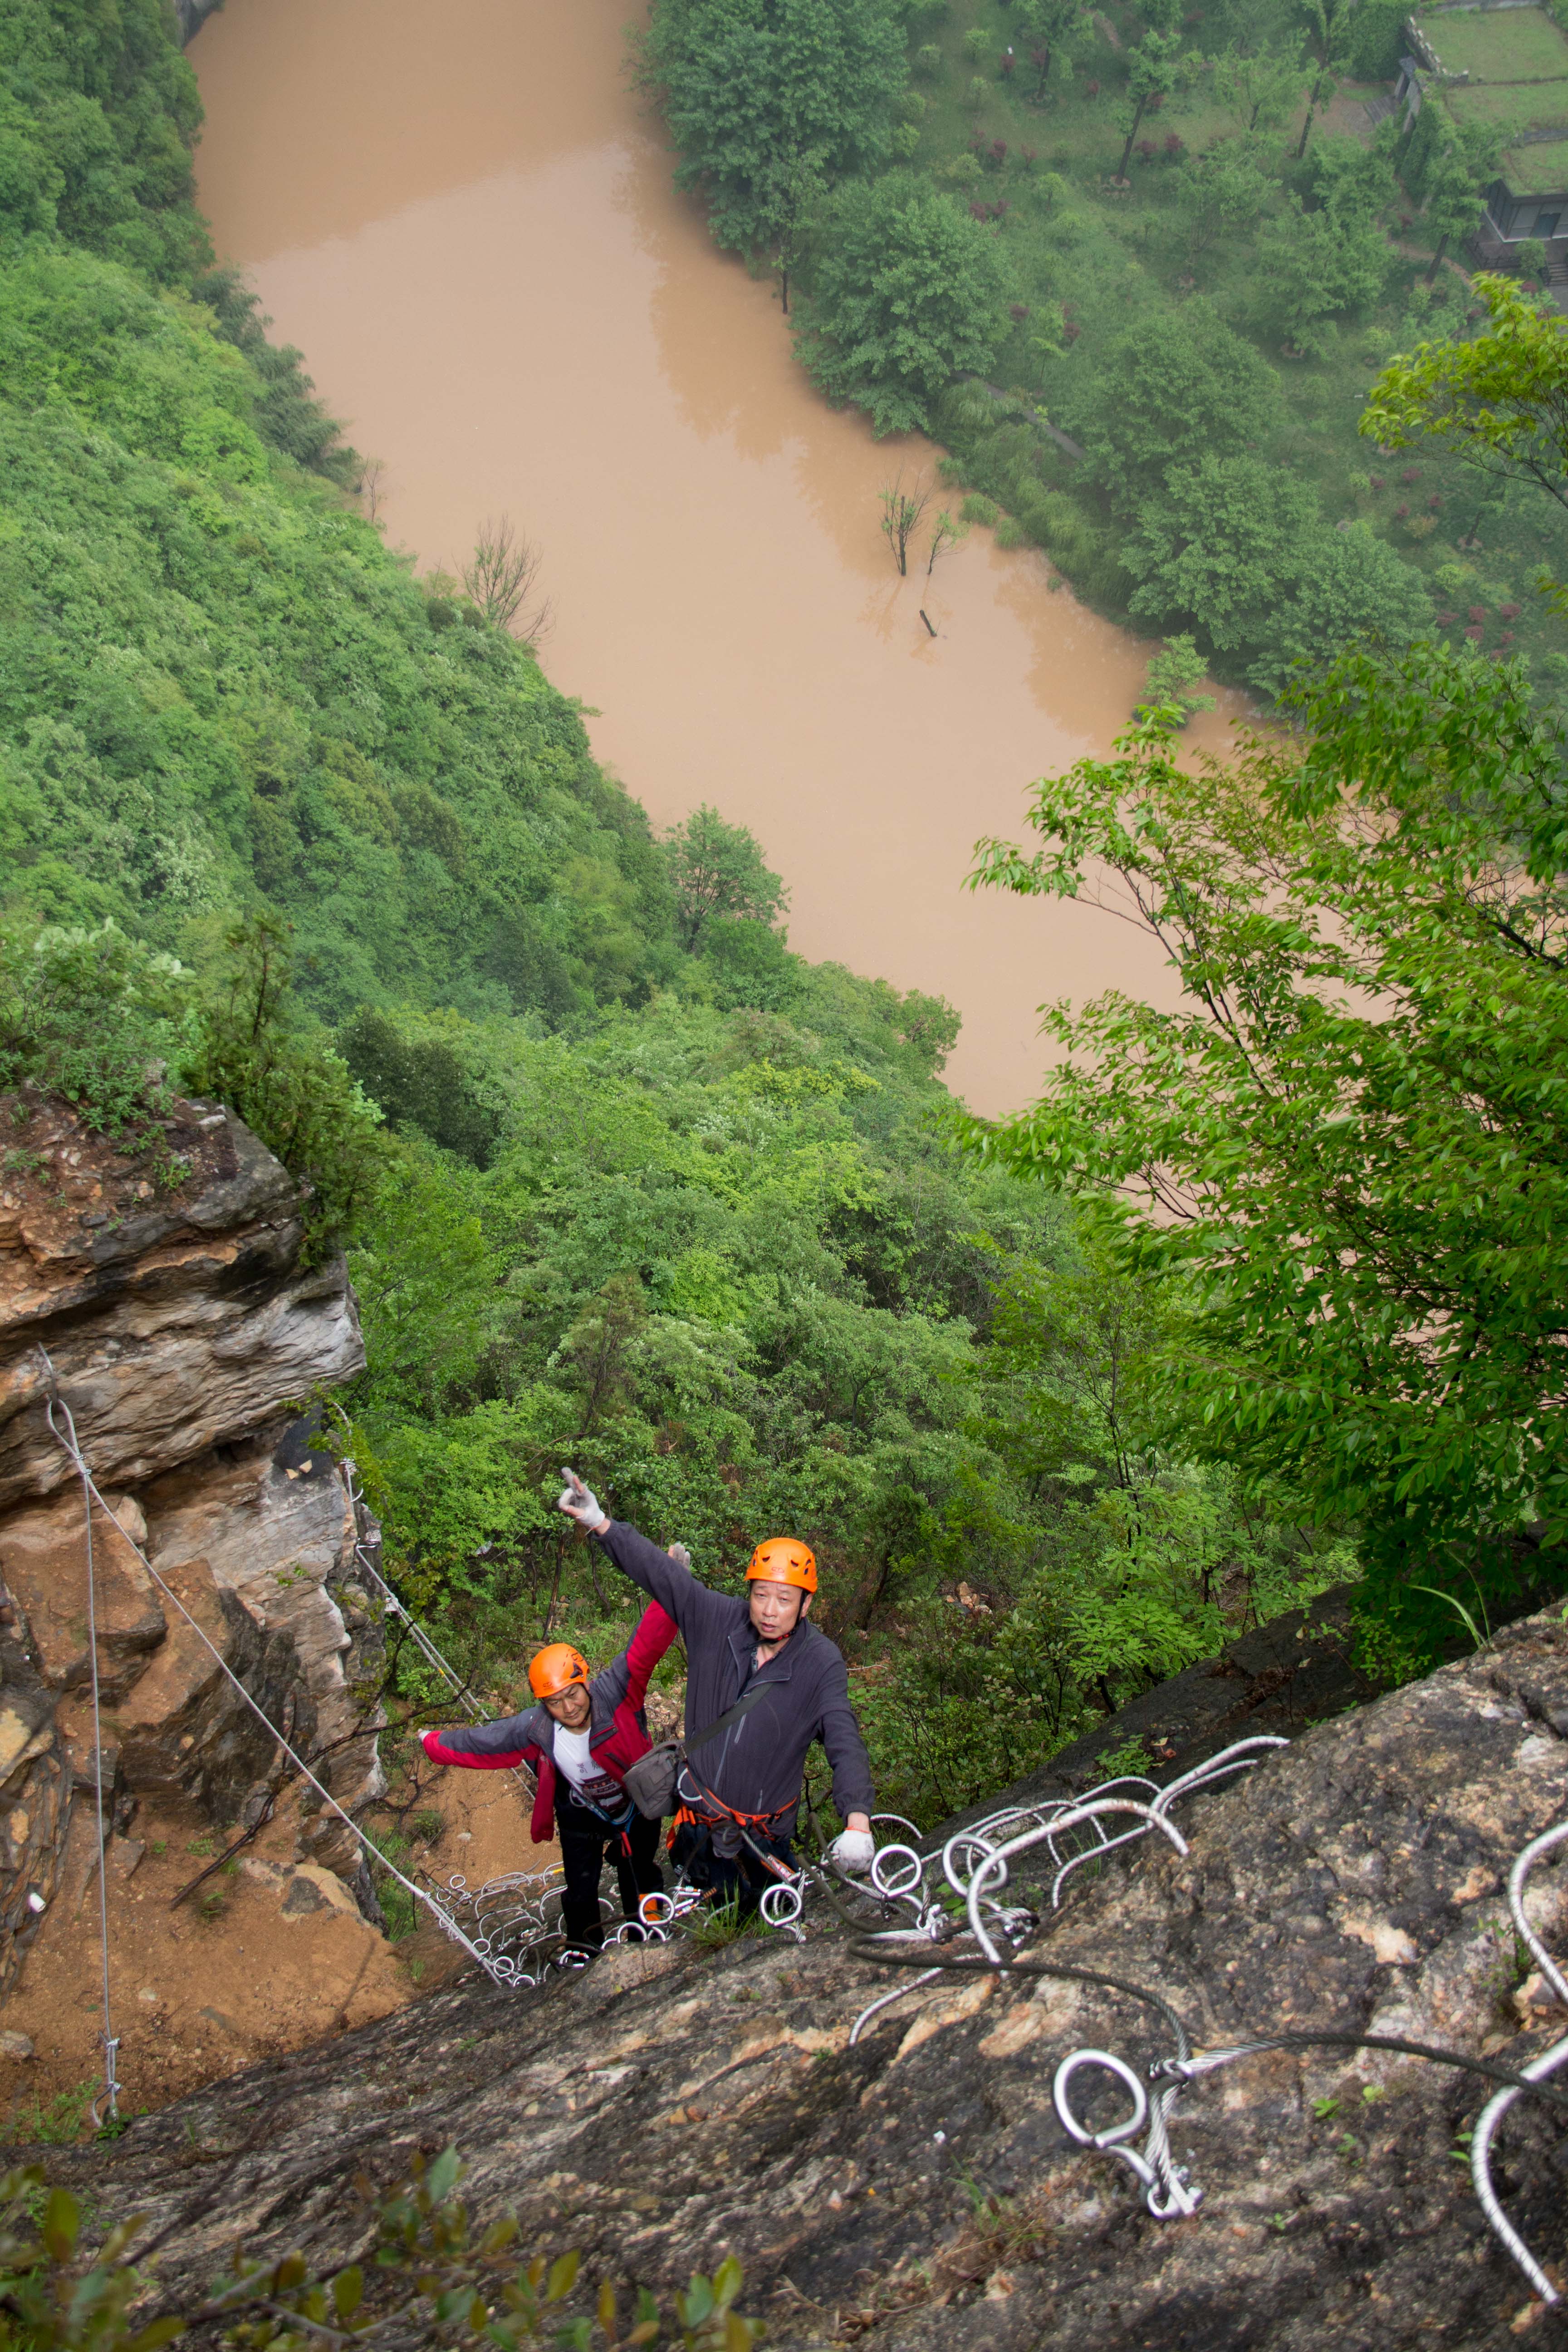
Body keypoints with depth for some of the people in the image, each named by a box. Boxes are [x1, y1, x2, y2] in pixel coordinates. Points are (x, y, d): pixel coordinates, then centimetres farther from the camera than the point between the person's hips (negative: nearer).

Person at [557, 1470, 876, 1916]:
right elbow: (660, 1572, -14)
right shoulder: (716, 1620, -13)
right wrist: (600, 1523, -24)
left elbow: (845, 1740, -29)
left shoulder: (821, 1661, -20)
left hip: (765, 1835, -2)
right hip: (700, 1816, 2)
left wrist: (857, 1821, -43)